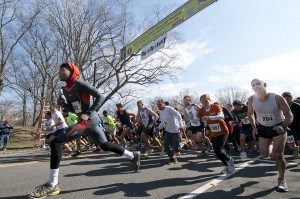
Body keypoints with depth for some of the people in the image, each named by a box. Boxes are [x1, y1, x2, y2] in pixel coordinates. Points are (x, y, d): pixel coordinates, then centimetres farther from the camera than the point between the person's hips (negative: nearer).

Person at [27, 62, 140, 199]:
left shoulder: (79, 83, -9)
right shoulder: (66, 90, 18)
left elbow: (100, 97, -13)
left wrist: (88, 114, -20)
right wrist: (63, 104, 4)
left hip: (89, 120, -10)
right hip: (91, 121, 10)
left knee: (55, 141, -12)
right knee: (104, 145, 18)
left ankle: (52, 186, -8)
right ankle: (133, 156, 31)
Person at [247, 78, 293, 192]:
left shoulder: (277, 98, -25)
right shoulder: (251, 100, -17)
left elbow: (289, 115, -19)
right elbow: (250, 114, 3)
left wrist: (283, 126, -36)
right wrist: (254, 127, -4)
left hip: (279, 127, -3)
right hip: (263, 128, 3)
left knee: (278, 154, -10)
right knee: (264, 154, 5)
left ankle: (281, 180, 11)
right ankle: (272, 150, 43)